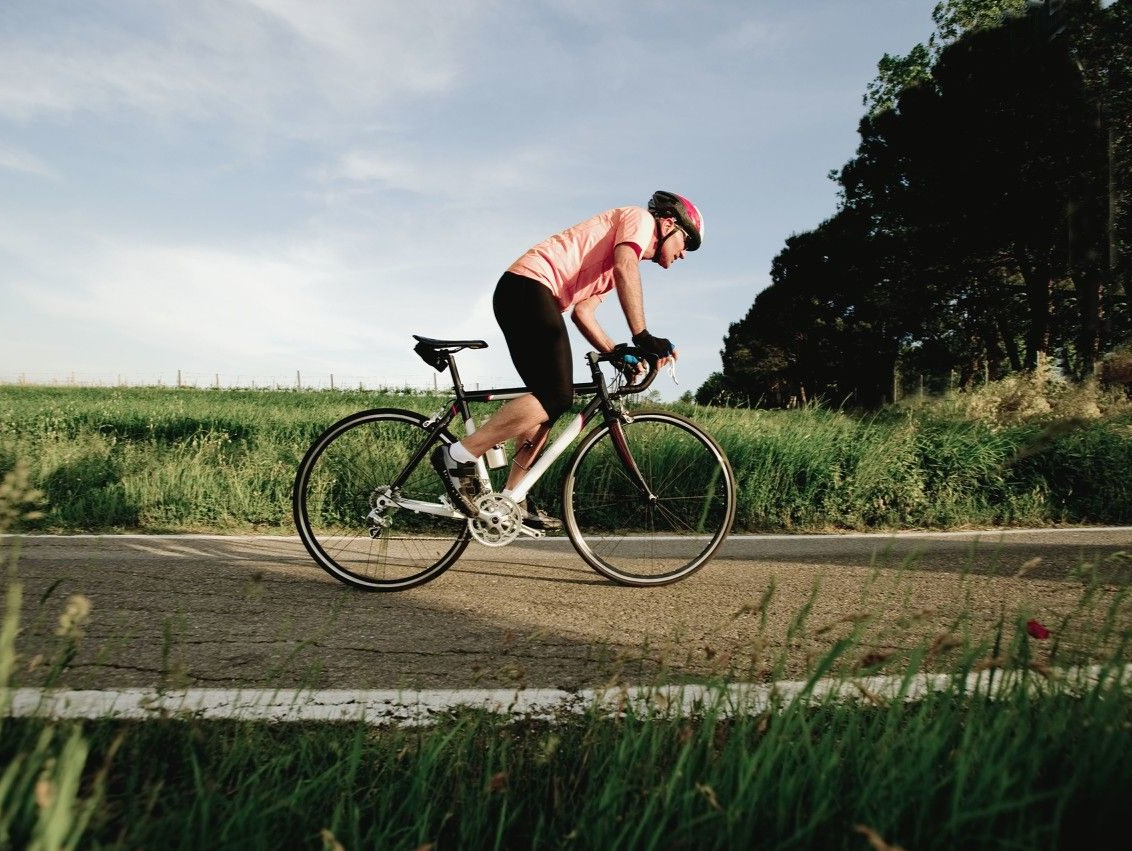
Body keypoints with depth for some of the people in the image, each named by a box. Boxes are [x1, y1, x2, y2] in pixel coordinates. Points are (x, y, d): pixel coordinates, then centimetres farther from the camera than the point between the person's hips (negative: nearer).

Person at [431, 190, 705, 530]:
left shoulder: (613, 267, 30)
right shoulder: (640, 218, 5)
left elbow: (582, 312, 20)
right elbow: (626, 267, -16)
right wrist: (642, 336, -20)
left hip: (516, 292, 10)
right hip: (529, 287, -10)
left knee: (548, 401, 9)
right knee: (557, 397, -17)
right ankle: (457, 457, -16)